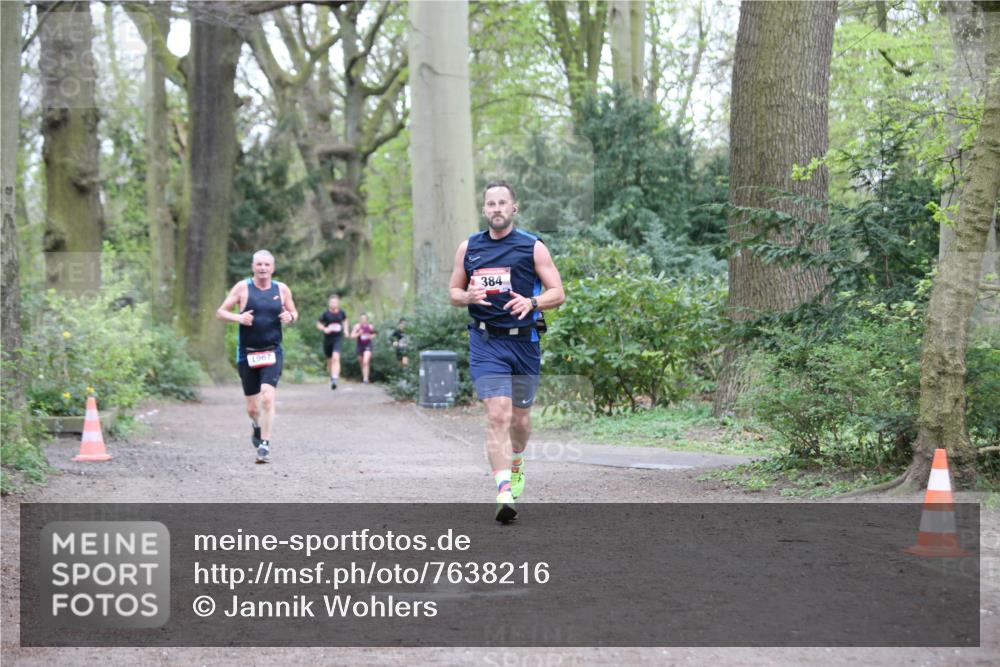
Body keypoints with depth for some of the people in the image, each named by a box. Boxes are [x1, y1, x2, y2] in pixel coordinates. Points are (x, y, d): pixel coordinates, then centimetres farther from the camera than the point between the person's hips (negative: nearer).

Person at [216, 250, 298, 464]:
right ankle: (258, 427, 42)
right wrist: (237, 317, -19)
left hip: (272, 352, 0)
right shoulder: (242, 287, -2)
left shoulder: (282, 289, 4)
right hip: (247, 354, 0)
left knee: (267, 398, -21)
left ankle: (265, 445, -15)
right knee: (252, 408, 8)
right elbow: (220, 312, 0)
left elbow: (294, 313, 17)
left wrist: (290, 317, -7)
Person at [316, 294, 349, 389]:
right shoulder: (326, 313, -5)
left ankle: (334, 380, -27)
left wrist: (346, 330, 10)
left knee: (336, 358, -20)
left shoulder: (341, 313, 1)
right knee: (329, 360, 11)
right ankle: (331, 377, 36)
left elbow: (345, 320, 23)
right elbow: (318, 324, 2)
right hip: (328, 338, 1)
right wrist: (324, 329, -16)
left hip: (338, 338, -1)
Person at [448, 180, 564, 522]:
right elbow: (453, 292, 14)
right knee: (498, 416, -16)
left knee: (520, 417, 13)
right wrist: (468, 296, -9)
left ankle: (516, 463, 45)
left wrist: (531, 302, -20)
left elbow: (557, 293, 0)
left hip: (524, 341, 1)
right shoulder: (468, 248, 7)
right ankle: (504, 493, -21)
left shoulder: (533, 247, 1)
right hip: (486, 343, 0)